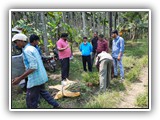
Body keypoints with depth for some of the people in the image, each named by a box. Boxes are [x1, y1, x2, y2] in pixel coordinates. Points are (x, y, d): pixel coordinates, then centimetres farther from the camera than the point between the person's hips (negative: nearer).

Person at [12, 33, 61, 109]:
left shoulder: (27, 50, -18)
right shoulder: (32, 48, 10)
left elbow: (33, 67, -25)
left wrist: (20, 78, -24)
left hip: (35, 79, -10)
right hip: (41, 76, 10)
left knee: (31, 102, 4)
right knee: (43, 92, 29)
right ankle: (56, 106, 39)